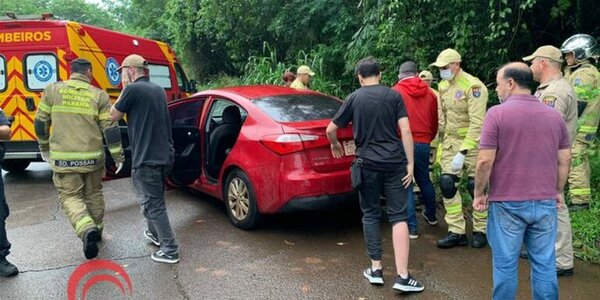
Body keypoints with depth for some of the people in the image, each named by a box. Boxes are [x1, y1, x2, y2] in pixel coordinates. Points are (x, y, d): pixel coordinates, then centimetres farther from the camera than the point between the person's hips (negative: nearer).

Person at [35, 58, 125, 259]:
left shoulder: (52, 90, 1)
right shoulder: (99, 95, -2)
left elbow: (40, 122, 6)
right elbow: (110, 128, -4)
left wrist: (44, 147, 22)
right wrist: (118, 156, 5)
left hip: (63, 158, -1)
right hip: (93, 157, 1)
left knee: (70, 196, 7)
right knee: (94, 194, 19)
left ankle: (87, 230, -16)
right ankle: (96, 229, 33)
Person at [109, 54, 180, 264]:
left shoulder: (133, 89, -12)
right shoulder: (158, 90, 13)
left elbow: (114, 116, -1)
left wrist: (124, 90, 4)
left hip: (146, 159, -8)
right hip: (165, 156, 8)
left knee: (153, 205, -1)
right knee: (155, 199, 26)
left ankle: (170, 250, 2)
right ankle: (155, 234, 42)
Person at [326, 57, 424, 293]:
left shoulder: (354, 98, 3)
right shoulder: (393, 96, 3)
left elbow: (330, 130, 4)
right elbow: (405, 130, -6)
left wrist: (335, 145, 25)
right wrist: (410, 163, -2)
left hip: (367, 163, 0)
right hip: (394, 162, 0)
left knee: (370, 215, 12)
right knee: (398, 216, 3)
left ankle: (376, 269, 17)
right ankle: (402, 276, -1)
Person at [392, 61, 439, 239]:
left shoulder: (394, 92, -6)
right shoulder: (430, 94, 7)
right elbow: (435, 123, 12)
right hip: (424, 143, 5)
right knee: (424, 180, 22)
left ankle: (411, 227, 6)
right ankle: (431, 215, 41)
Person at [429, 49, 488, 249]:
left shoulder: (473, 86, -19)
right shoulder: (443, 86, 5)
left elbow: (477, 123, -23)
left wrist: (462, 153, -27)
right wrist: (443, 140, 13)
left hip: (472, 142, -6)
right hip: (450, 141, 6)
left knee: (475, 186, 2)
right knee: (447, 184, 0)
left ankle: (481, 230, 21)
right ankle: (456, 232, 9)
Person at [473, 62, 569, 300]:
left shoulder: (497, 113, -10)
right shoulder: (554, 115, 6)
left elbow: (485, 160, -14)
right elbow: (565, 159, 10)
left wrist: (479, 194, -2)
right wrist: (558, 191, 22)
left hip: (507, 203, -4)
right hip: (545, 203, 4)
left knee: (506, 264, 7)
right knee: (544, 263, 13)